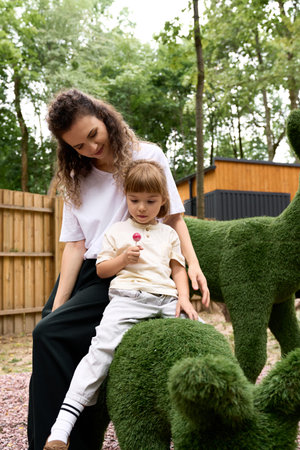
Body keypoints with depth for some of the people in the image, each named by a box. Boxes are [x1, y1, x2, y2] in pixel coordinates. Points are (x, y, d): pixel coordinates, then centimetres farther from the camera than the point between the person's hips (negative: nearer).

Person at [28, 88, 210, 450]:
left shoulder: (147, 156, 1)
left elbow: (173, 218, 2)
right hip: (83, 272, 5)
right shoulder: (76, 178, 12)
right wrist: (58, 305, -3)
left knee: (50, 334, -21)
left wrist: (192, 264, -13)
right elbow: (75, 244, 5)